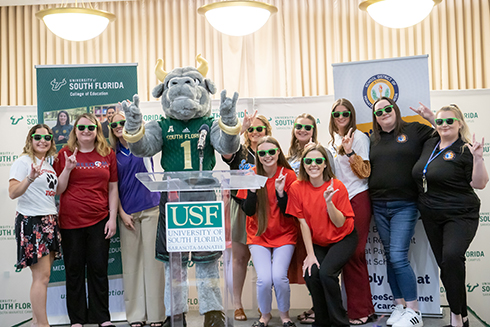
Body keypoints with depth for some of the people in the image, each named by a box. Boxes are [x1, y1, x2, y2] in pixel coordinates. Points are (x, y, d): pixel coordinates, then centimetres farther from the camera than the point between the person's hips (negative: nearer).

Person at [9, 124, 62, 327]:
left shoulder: (49, 164, 17)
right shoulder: (23, 161, -6)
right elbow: (13, 193, -16)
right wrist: (30, 178, -31)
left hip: (50, 221, 8)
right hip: (31, 221, -8)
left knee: (42, 275, 9)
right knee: (42, 276, -9)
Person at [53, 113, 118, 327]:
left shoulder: (107, 154, 5)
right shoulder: (65, 154, 2)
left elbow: (113, 188, 7)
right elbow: (58, 189, 1)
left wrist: (113, 218, 1)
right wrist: (68, 168, -14)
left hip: (99, 221, 0)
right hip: (70, 221, 0)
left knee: (99, 269, 5)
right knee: (74, 269, 7)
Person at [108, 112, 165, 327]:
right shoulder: (113, 153, 8)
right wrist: (121, 213, 1)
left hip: (150, 208, -2)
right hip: (127, 212, 2)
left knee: (152, 259, -1)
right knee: (131, 262, 4)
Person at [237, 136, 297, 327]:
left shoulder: (288, 175, -6)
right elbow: (248, 211, -5)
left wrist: (280, 191, -23)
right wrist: (252, 188, -20)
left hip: (284, 235, -1)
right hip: (258, 236, 1)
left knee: (279, 276, -19)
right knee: (264, 279, -16)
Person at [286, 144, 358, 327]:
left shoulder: (337, 187, -15)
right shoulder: (297, 188, -9)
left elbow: (339, 223, -15)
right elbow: (303, 223, -8)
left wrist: (329, 202, -30)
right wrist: (310, 254, -11)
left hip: (342, 239, -2)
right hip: (317, 242, 3)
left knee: (326, 272, -25)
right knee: (310, 273, -21)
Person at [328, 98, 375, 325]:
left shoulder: (359, 137, -3)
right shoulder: (332, 141, 18)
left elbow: (365, 171, -10)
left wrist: (349, 152, -21)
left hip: (357, 200, -7)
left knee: (353, 254, -8)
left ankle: (360, 312, 0)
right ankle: (363, 309, 14)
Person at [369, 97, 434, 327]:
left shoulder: (414, 130, 1)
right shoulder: (374, 140, 13)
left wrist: (432, 117, -10)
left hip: (405, 205, -5)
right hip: (379, 206, 5)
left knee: (398, 257, -12)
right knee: (390, 257, 8)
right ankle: (399, 306, 19)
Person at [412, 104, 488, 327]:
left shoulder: (465, 151, -9)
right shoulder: (429, 144, 8)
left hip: (460, 216, -6)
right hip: (431, 217, 7)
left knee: (451, 257, -28)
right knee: (446, 266, 10)